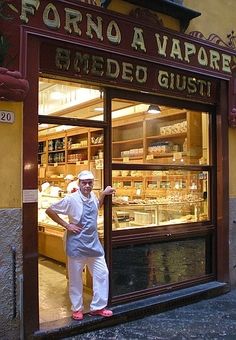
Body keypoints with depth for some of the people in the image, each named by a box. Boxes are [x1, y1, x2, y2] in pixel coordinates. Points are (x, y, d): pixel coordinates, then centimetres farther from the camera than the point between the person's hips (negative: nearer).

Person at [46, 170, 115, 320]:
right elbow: (49, 210, -11)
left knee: (102, 273, 8)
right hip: (77, 244, -6)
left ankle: (98, 307, 22)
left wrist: (104, 194, 12)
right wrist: (66, 225, -12)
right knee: (75, 277, 7)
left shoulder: (92, 195, 3)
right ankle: (77, 308, 24)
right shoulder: (71, 199, -16)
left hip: (94, 243, 6)